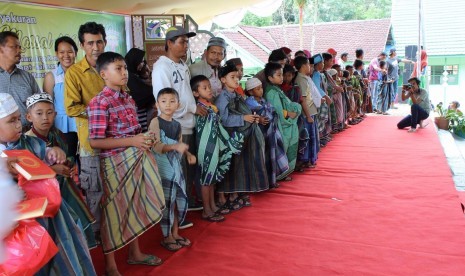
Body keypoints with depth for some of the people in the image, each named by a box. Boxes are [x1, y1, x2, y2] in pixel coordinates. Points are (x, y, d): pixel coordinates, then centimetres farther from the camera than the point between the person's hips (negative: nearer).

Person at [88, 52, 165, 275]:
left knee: (136, 205, 18)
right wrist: (132, 141, -23)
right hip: (117, 162, -8)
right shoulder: (99, 103, -15)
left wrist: (146, 138, -1)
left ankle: (135, 253, 37)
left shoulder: (128, 99, 9)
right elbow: (95, 141, -20)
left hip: (137, 158, 8)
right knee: (114, 210, 5)